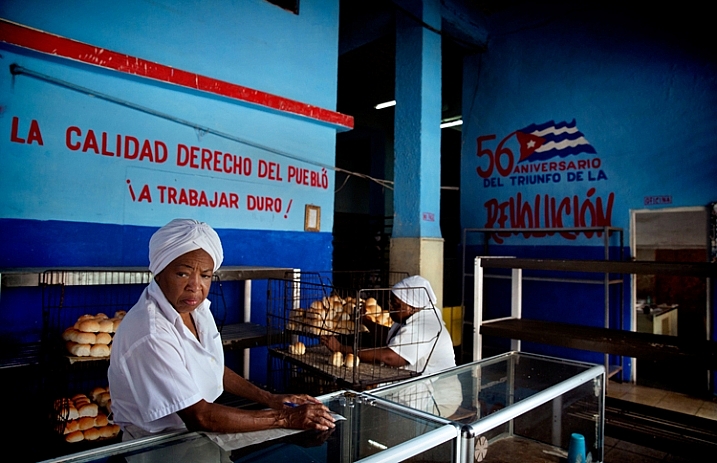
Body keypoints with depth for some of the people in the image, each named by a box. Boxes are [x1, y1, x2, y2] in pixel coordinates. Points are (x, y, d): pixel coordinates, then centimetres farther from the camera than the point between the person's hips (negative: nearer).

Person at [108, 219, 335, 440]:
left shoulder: (196, 307, -1)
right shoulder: (150, 336, -26)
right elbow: (199, 416, -25)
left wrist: (270, 398, 4)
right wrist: (284, 418, -21)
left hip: (199, 436, 7)